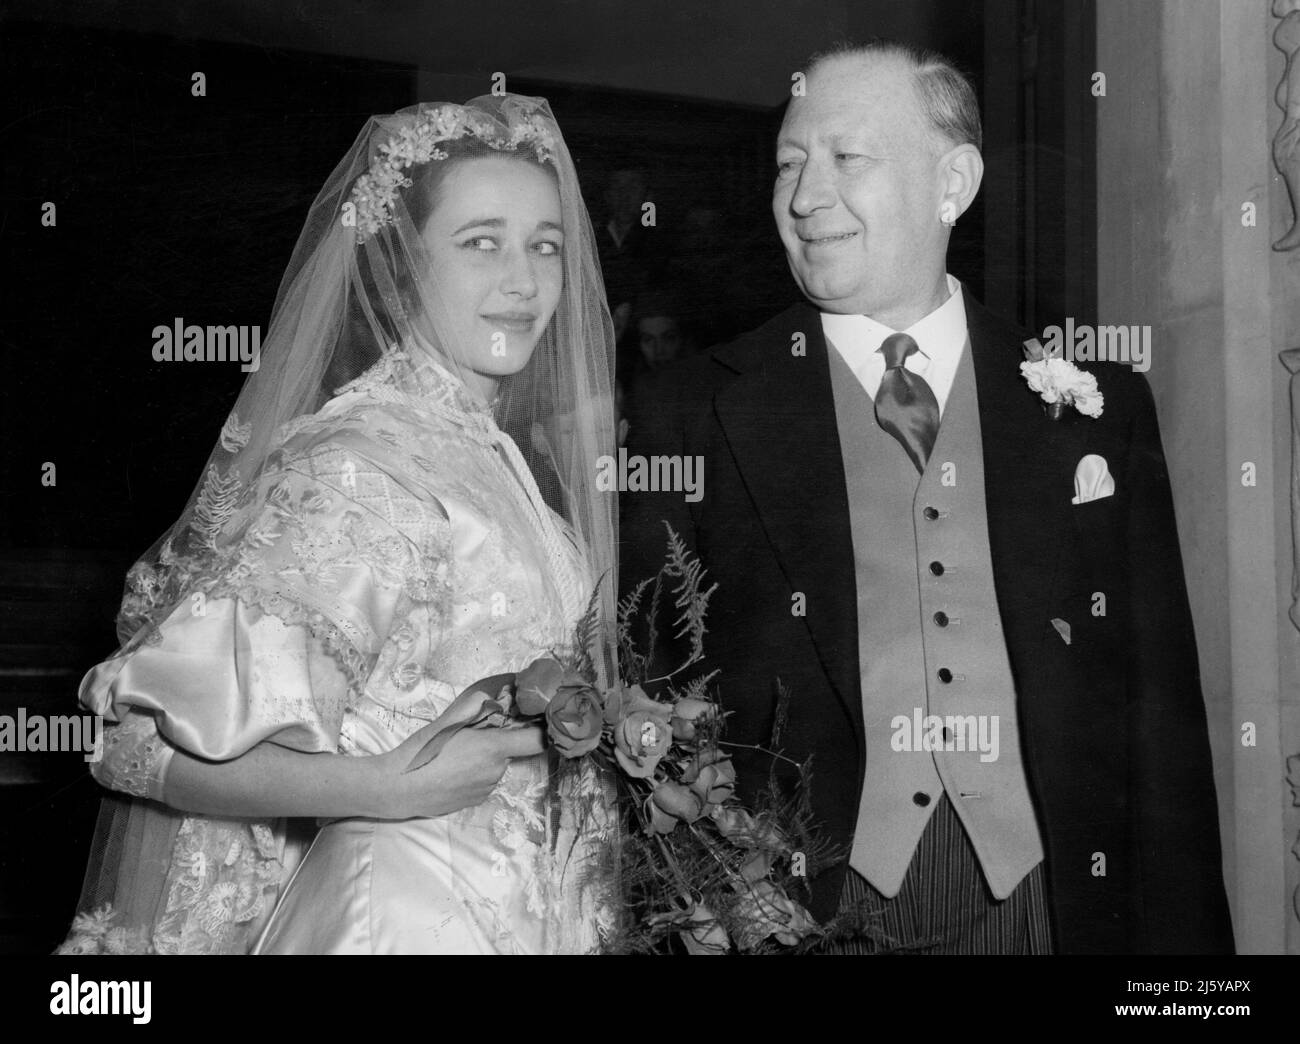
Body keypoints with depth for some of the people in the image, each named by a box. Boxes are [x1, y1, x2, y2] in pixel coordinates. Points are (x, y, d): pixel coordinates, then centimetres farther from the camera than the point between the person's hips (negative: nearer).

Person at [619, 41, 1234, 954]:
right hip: (800, 902, -1)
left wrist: (1177, 930, -2)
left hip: (1046, 899, 1)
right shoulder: (705, 418, 0)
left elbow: (1161, 706, 4)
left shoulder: (1098, 406, 4)